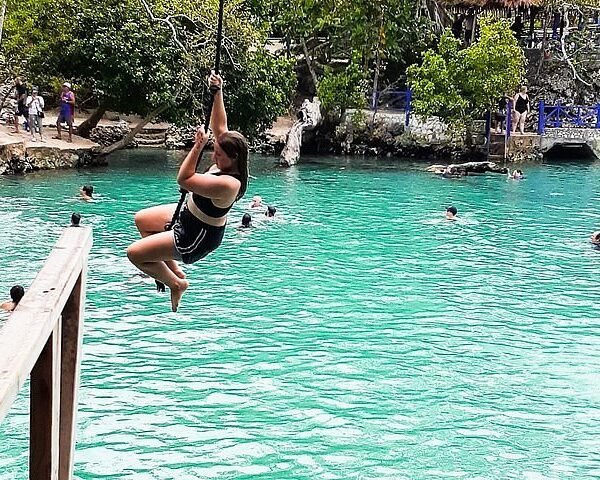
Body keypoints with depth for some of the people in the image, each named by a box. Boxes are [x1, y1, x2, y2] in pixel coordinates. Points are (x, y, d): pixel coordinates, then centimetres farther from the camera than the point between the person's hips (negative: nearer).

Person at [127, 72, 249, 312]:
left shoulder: (227, 184, -38)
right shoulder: (227, 163, -11)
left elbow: (184, 179, -35)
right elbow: (219, 127, -1)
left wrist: (197, 147, -35)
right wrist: (218, 92, -8)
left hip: (195, 238, -11)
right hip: (189, 216, 11)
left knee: (135, 253, -10)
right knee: (141, 219, 24)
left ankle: (176, 284, 12)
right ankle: (173, 269, 29)